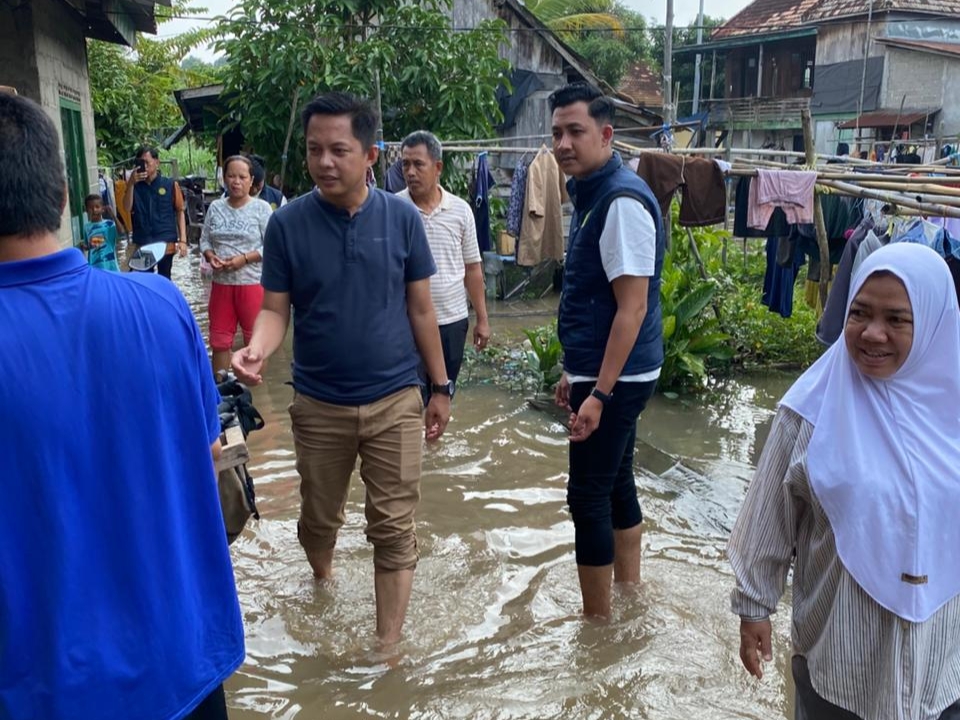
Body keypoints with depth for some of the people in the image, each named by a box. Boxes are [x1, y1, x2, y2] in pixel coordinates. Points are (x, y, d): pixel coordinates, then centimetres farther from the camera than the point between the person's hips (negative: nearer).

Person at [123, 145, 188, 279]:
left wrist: (182, 240, -7)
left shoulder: (170, 185, -2)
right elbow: (127, 209, -7)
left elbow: (180, 212, 0)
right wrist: (131, 184, -18)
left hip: (165, 242, -2)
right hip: (142, 243, 2)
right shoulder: (134, 186, 5)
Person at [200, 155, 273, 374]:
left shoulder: (261, 208, -5)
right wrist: (210, 257, -11)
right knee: (219, 338, 12)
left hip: (252, 283, -4)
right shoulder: (215, 208, 8)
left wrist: (244, 259, -19)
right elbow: (204, 240, 11)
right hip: (221, 282, 4)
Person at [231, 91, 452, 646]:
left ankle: (388, 648, 16)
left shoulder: (402, 218, -5)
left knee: (394, 529, 2)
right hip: (319, 404, 1)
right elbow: (276, 309, -4)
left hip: (395, 401, -1)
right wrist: (257, 350, -26)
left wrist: (441, 387, 4)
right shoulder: (288, 223, -6)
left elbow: (421, 309, 1)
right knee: (320, 518, 18)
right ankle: (322, 586, 49)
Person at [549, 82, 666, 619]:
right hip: (600, 372, 10)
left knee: (589, 496, -1)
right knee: (616, 484, 19)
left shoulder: (623, 201, -19)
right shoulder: (591, 194, 12)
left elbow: (632, 308, -22)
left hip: (615, 379, -10)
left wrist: (599, 394, -23)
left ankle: (598, 624, 14)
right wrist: (575, 372, 20)